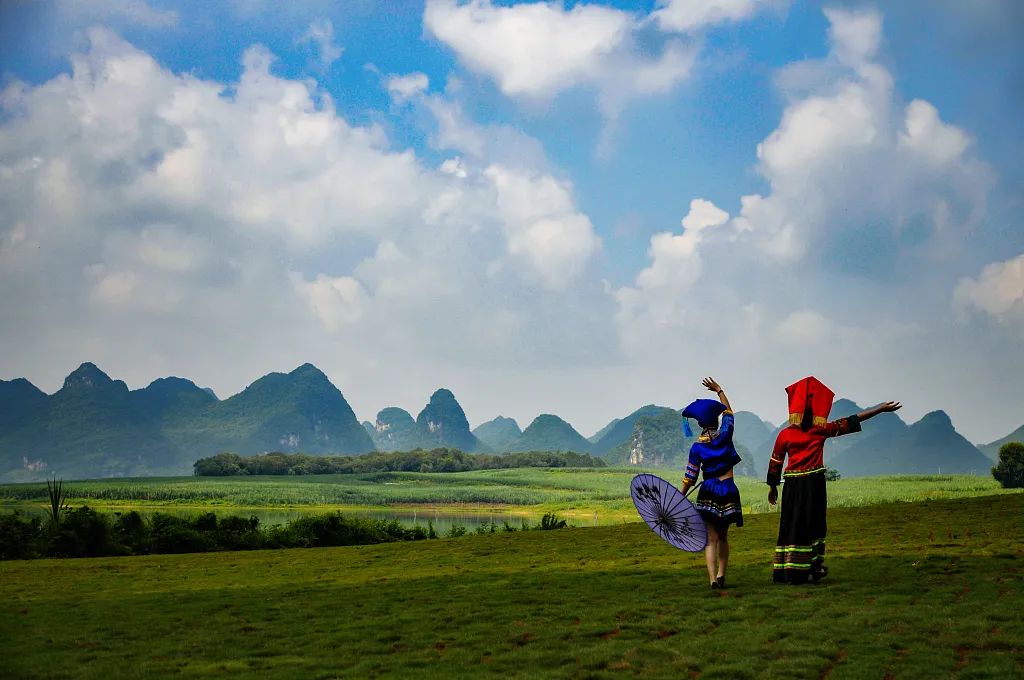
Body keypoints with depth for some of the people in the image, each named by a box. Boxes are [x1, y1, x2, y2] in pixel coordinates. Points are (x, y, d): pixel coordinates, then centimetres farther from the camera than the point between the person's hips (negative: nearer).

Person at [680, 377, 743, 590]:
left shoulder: (696, 447, -4)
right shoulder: (724, 435, -2)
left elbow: (690, 477, -4)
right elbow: (728, 411, 15)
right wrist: (719, 390, 24)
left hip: (708, 493, -1)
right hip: (728, 491, 1)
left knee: (711, 538, -4)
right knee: (723, 537, 17)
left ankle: (713, 578, -18)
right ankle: (720, 574, 11)